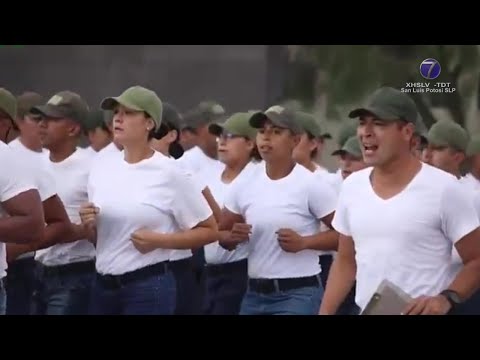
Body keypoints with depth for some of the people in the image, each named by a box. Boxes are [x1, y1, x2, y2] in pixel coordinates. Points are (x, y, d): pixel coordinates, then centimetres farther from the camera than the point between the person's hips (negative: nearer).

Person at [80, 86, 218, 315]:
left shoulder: (168, 174, -8)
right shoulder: (101, 169, 7)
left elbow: (209, 231, -4)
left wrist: (158, 240, -15)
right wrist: (89, 225, -5)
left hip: (148, 287, -6)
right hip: (103, 285, 6)